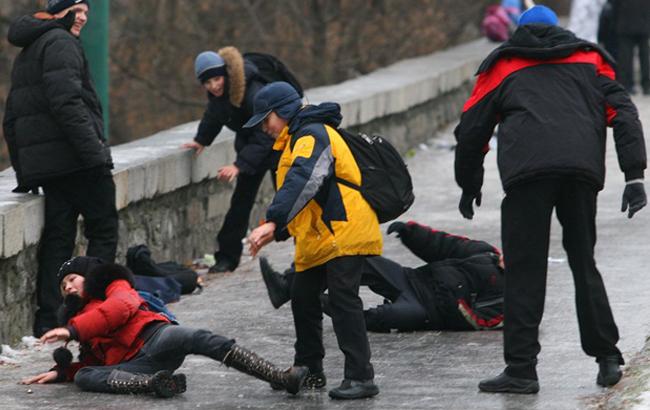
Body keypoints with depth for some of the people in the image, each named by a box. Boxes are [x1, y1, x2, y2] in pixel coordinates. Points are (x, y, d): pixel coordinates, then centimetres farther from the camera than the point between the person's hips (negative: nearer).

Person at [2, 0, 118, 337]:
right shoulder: (60, 43, -6)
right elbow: (67, 102, -20)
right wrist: (94, 151, -21)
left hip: (41, 164, 8)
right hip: (75, 158, -8)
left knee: (57, 237, 7)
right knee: (103, 230, -1)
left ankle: (48, 319, 0)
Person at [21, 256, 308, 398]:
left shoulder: (115, 286, 16)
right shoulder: (78, 317, 36)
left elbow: (120, 307, -8)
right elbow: (91, 362, 34)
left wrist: (74, 330, -14)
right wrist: (61, 371, 16)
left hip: (154, 339, -5)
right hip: (131, 365, 5)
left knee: (200, 339, -34)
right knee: (83, 378, -25)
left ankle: (282, 378, -41)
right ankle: (155, 384, -49)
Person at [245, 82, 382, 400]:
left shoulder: (313, 136, -13)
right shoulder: (298, 140, 21)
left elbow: (302, 183, -30)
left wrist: (273, 223, -39)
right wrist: (277, 232, 17)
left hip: (343, 233, -11)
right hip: (317, 239, 11)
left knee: (343, 300, -14)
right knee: (303, 299, 15)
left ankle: (360, 377, -14)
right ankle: (309, 370, 27)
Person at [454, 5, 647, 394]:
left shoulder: (503, 66, 25)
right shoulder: (589, 59, 27)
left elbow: (471, 130, 23)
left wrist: (469, 186, 36)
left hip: (527, 171, -2)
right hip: (583, 170, 2)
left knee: (524, 271, 0)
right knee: (584, 263, 15)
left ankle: (521, 368, -5)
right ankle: (608, 358, 15)